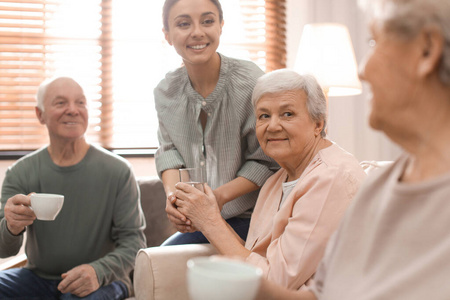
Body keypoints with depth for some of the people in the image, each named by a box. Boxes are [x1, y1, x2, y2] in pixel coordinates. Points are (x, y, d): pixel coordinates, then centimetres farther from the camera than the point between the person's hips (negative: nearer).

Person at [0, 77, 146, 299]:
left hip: (100, 280, -3)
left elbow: (133, 241, -7)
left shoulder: (118, 172, -8)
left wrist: (99, 272, -26)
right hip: (38, 277, 3)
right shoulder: (20, 173, 0)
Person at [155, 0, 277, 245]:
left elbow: (265, 161, -14)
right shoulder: (165, 92, 0)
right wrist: (172, 194, -15)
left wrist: (219, 196, -25)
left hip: (249, 218, -5)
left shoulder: (250, 82, -19)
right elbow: (169, 150, 6)